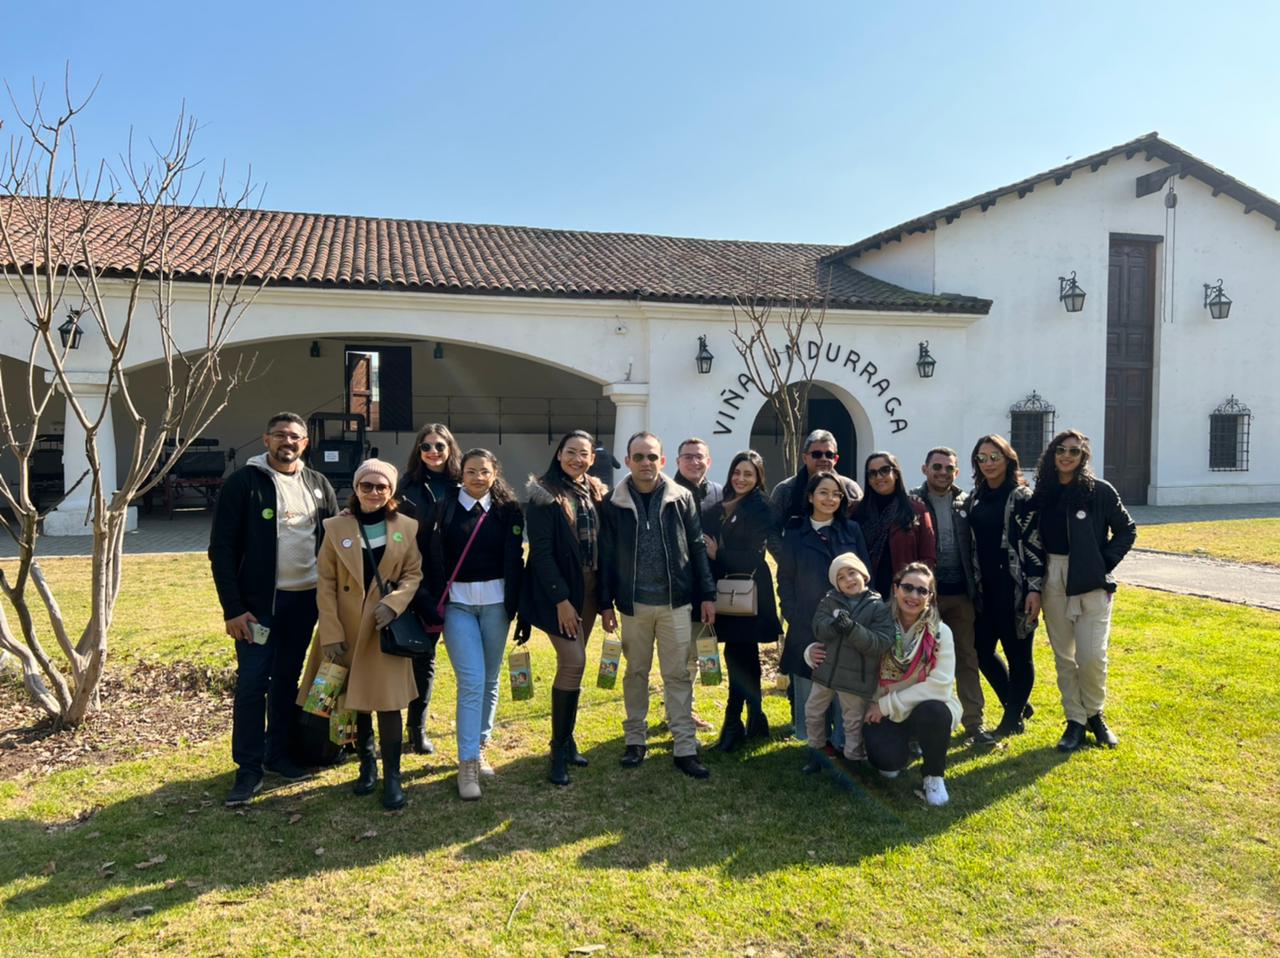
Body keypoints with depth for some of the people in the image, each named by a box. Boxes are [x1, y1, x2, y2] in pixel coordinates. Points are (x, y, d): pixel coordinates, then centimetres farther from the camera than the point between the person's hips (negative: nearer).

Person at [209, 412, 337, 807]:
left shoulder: (319, 485, 7)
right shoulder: (243, 482, -6)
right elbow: (221, 549, -8)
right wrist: (232, 609, -13)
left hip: (305, 600, 4)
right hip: (258, 602, -4)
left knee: (288, 679, 13)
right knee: (252, 682, -2)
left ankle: (278, 754, 26)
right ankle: (248, 768, 9)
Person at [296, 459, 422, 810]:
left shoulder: (407, 527, 1)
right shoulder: (335, 527, -1)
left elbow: (414, 573, 2)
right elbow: (326, 583, -2)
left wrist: (394, 603, -17)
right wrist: (330, 633, -8)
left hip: (387, 628, -1)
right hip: (347, 629, 1)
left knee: (388, 700, -5)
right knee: (355, 701, 11)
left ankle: (392, 776, 6)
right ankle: (367, 766, 30)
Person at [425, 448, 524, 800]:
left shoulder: (508, 509, 2)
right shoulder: (446, 508, -1)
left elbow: (514, 559, 1)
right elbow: (435, 559, -2)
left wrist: (514, 605, -4)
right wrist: (435, 605, -6)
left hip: (495, 602, 2)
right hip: (457, 603, -2)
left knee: (491, 679, 10)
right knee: (471, 681, -9)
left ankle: (479, 748, 26)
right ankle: (467, 763, -1)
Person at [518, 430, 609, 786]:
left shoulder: (597, 493, 9)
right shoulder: (543, 494, -9)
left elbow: (603, 543, 11)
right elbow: (541, 551, -14)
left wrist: (606, 597, 7)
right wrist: (561, 599, -18)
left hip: (589, 588, 6)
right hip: (557, 590, -6)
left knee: (572, 664, 11)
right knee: (573, 663, -11)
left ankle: (566, 739, 23)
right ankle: (559, 750, 2)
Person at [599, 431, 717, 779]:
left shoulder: (682, 498, 0)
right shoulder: (614, 502, -2)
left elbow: (697, 548, 3)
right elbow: (607, 555, 2)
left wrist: (707, 594, 0)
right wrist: (606, 603, 0)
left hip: (675, 601, 0)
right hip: (633, 603, 0)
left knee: (678, 675, 4)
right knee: (636, 673, 12)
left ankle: (685, 748, 11)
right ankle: (635, 740, 26)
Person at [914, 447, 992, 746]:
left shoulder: (966, 503, 6)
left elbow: (974, 545, 9)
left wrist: (975, 587, 5)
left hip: (960, 593, 3)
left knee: (968, 658, 8)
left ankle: (974, 722, 16)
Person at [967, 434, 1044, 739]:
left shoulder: (1023, 497, -5)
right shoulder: (975, 498, 11)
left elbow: (1035, 545, -10)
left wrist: (1034, 589, -17)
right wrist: (973, 586, 12)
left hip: (1015, 588, -6)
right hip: (984, 588, 6)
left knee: (1017, 653, 4)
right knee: (982, 651, 9)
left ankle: (1013, 718, 19)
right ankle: (1018, 705, 29)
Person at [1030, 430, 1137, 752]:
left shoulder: (1100, 490, -5)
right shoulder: (1042, 492, 5)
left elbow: (1126, 529, 3)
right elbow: (1033, 539, 10)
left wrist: (1106, 563, -7)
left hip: (1091, 581, -3)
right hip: (1052, 580, 3)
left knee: (1092, 655, -6)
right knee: (1063, 656, 8)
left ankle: (1095, 715, 19)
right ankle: (1075, 721, 19)